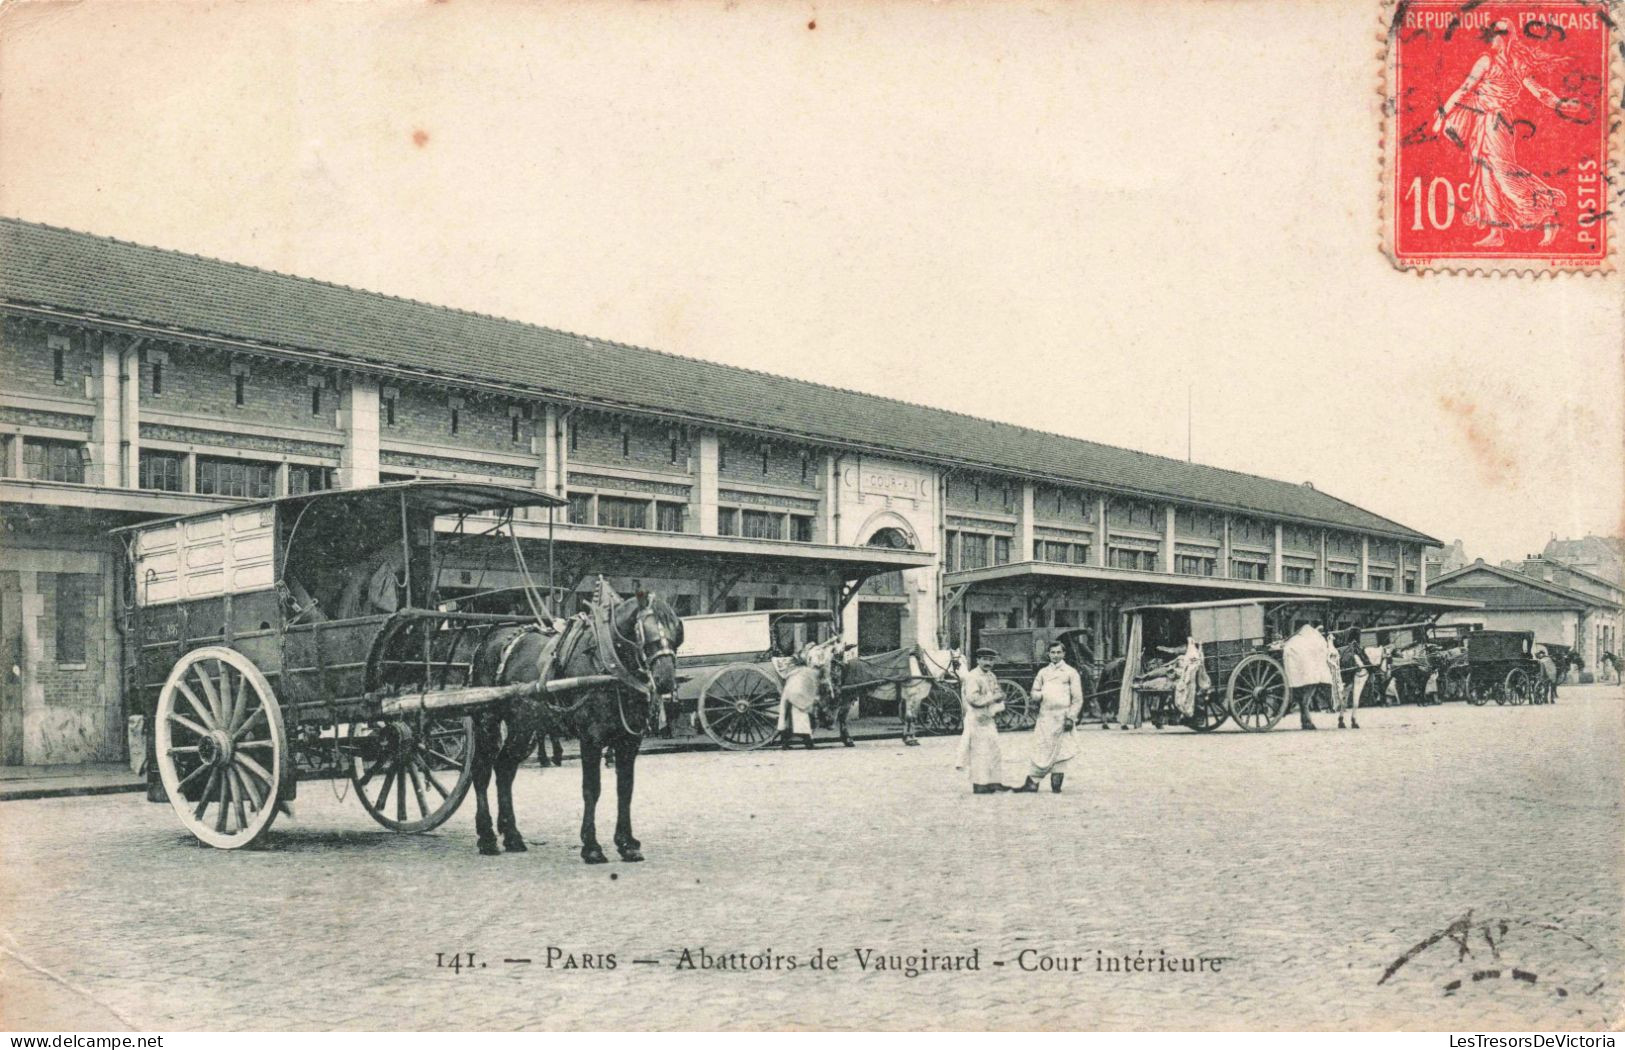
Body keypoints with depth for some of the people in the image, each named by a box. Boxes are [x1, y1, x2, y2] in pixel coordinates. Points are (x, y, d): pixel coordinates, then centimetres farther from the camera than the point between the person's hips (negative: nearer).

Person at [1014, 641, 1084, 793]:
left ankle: (1056, 784, 3)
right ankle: (1032, 783, 0)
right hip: (1045, 716, 3)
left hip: (1062, 716, -3)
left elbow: (1077, 698, 0)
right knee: (1040, 749, 1)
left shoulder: (1070, 672, 3)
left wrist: (1071, 717, -9)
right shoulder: (1043, 671, 15)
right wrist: (1039, 695, -6)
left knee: (1060, 750, -2)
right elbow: (1034, 691, 19)